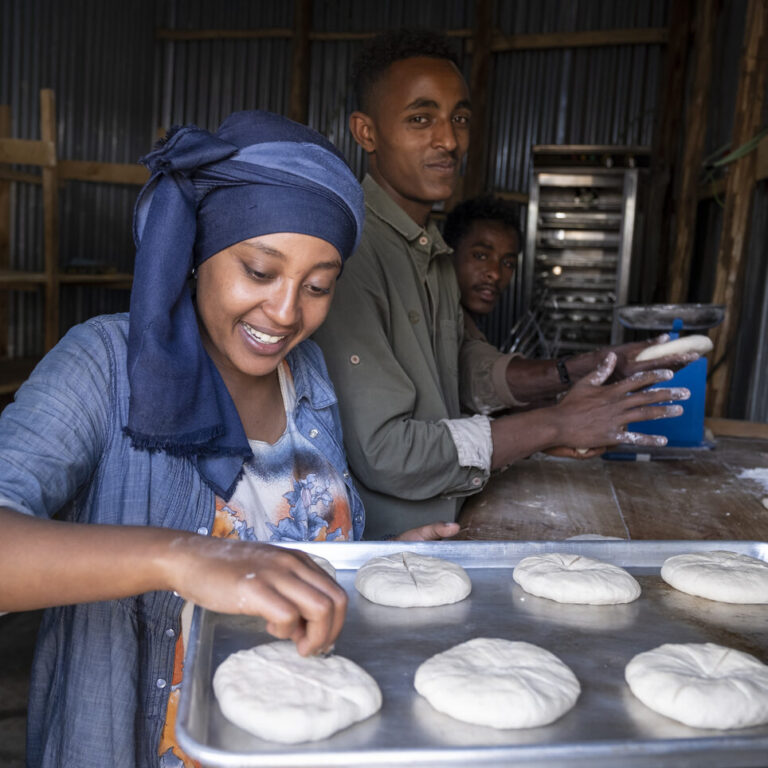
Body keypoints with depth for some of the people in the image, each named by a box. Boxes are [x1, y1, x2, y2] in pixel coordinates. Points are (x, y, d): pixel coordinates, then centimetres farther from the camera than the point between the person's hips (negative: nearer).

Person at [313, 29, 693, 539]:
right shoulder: (347, 252, -21)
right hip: (368, 548, -7)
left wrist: (569, 374, 2)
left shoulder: (432, 248, 10)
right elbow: (381, 454, -23)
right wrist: (556, 425, -18)